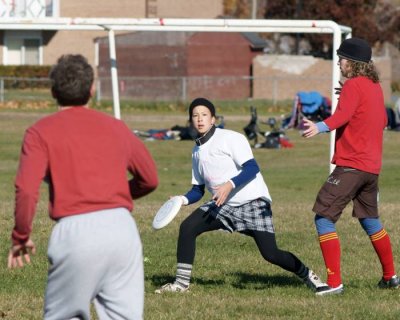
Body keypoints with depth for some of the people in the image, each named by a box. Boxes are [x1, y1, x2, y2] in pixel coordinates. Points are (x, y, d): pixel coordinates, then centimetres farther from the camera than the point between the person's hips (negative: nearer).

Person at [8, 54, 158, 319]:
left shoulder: (42, 132, 4)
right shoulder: (116, 127, 16)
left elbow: (27, 190, -9)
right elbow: (149, 179, 25)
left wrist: (21, 237, 4)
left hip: (76, 231, -3)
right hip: (122, 227, 3)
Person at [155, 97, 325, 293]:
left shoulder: (230, 139, -10)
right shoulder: (197, 152, 12)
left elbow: (252, 168, -19)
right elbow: (198, 190, 16)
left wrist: (230, 185, -34)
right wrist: (184, 200, -5)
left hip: (253, 201, -6)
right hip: (223, 205, 7)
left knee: (270, 254, -15)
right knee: (187, 227, -12)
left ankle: (307, 275, 11)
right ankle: (181, 283, -5)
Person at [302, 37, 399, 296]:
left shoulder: (353, 85, -10)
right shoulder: (375, 86, 15)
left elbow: (343, 115, -29)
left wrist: (321, 127, -47)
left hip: (351, 165, -9)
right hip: (372, 166, 9)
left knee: (324, 218, -9)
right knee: (370, 220, 25)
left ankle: (334, 282, -16)